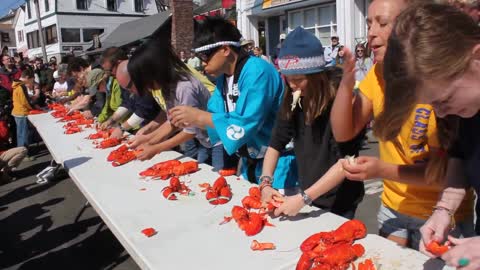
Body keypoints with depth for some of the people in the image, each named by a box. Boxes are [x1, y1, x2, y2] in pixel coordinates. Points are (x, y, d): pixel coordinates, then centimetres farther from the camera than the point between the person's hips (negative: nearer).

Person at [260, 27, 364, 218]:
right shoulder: (293, 100, -6)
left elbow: (346, 161, -26)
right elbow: (276, 143, 2)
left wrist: (304, 198, -27)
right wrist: (266, 183, -12)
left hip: (339, 202, -5)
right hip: (308, 195, 5)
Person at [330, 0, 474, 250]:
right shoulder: (379, 73, -3)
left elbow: (447, 173, -21)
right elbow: (343, 133, -7)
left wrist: (382, 170, -35)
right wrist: (347, 82, -20)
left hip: (440, 216, -5)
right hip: (393, 206, 5)